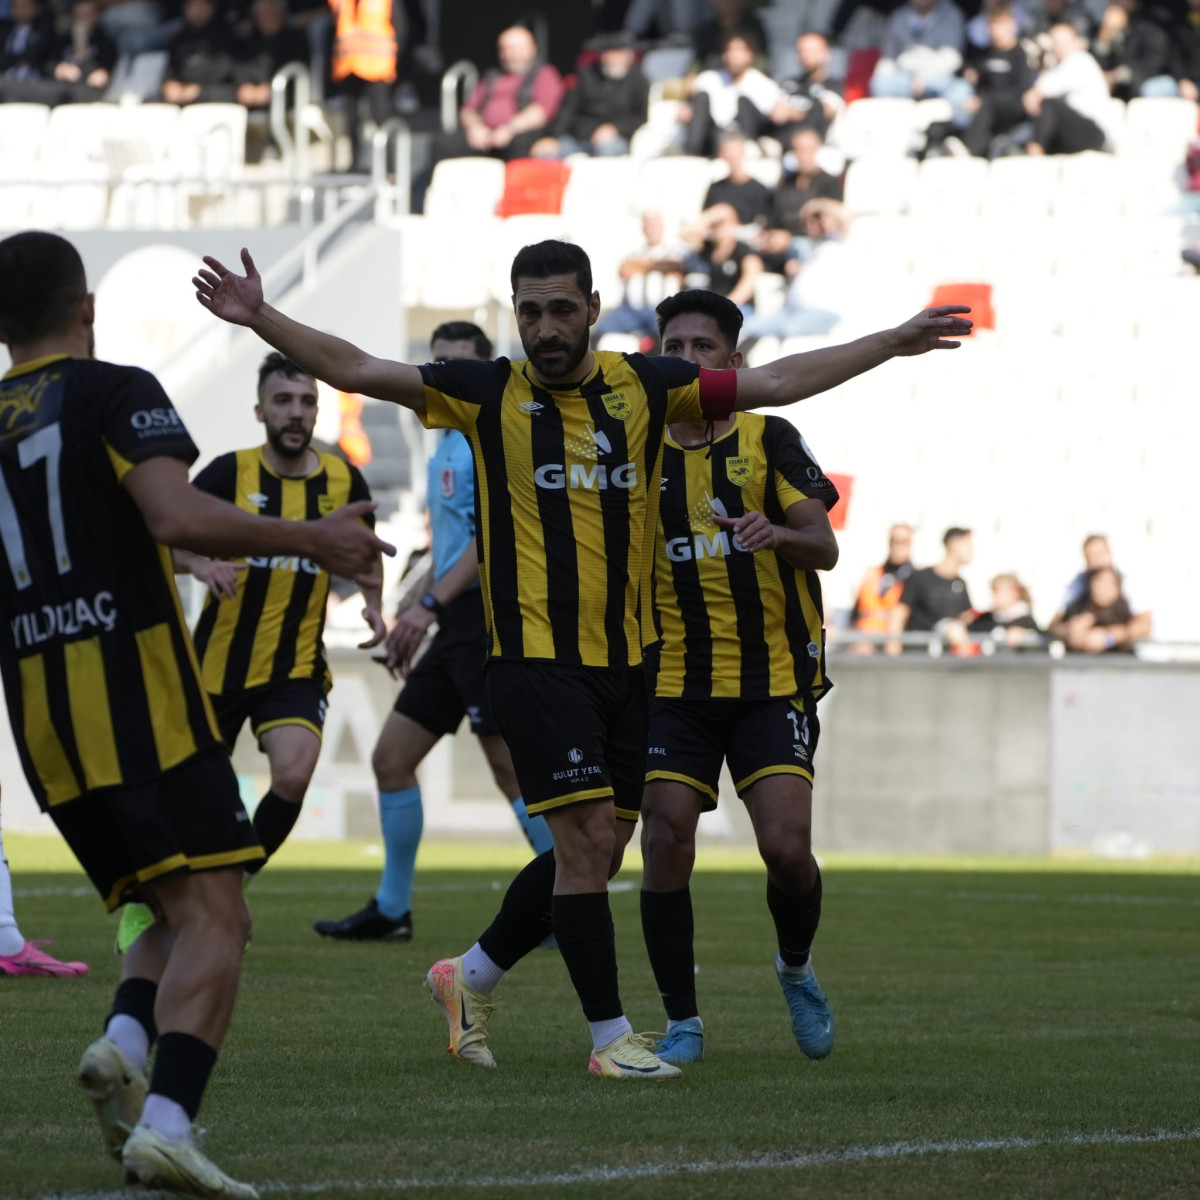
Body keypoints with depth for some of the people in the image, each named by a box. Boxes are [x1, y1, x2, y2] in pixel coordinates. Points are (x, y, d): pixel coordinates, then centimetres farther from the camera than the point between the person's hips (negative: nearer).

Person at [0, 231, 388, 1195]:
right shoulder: (115, 392, -1)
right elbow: (178, 516, -17)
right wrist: (313, 539, -9)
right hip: (135, 691, -6)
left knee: (180, 917, 16)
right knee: (215, 918, -10)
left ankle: (123, 1045, -12)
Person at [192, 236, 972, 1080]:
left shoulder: (644, 385, 6)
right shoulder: (489, 393, -2)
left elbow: (777, 382, 11)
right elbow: (356, 370, -4)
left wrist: (895, 343, 10)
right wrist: (261, 317, -16)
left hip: (623, 661, 5)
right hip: (535, 657, -5)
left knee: (595, 854, 9)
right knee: (586, 837, -13)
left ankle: (473, 978, 30)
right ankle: (611, 1035, -3)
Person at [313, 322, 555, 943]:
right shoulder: (448, 445, 20)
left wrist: (431, 603, -23)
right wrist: (412, 615, 23)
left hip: (490, 617, -10)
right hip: (458, 629, 10)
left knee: (513, 769, -12)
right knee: (391, 757, 9)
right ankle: (391, 910, 15)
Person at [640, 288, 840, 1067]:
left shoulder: (769, 440, 1)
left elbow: (825, 547, -7)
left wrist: (779, 534, -28)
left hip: (773, 682, -2)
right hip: (674, 687, 2)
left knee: (786, 847, -13)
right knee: (666, 844, -11)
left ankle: (798, 968, 19)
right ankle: (683, 1024, 3)